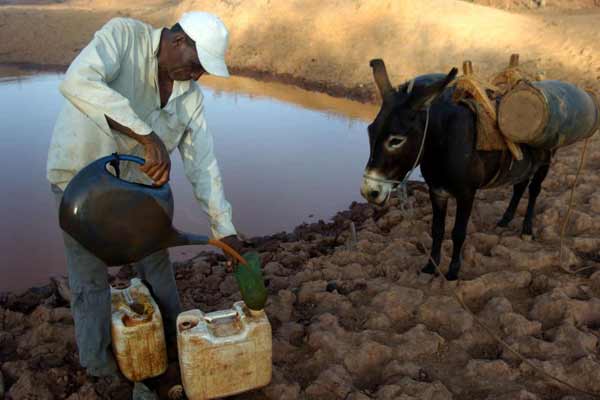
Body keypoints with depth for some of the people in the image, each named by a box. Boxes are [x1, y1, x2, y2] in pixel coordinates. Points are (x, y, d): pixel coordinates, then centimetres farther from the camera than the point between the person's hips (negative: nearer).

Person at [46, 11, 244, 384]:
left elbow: (202, 161, -7)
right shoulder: (123, 35, -24)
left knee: (155, 259, 16)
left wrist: (225, 228, -9)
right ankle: (97, 359, 31)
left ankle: (172, 334, 39)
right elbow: (78, 82, -43)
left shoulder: (191, 96, -10)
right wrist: (147, 136, -50)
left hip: (133, 179, 5)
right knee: (91, 276, 8)